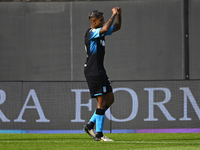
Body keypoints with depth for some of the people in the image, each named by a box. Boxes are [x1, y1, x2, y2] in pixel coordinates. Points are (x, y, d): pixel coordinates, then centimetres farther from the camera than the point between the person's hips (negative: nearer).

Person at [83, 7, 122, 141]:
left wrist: (119, 15, 6)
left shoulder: (100, 32, 13)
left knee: (110, 99, 11)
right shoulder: (91, 33, -14)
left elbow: (117, 27, 23)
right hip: (93, 72, -10)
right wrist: (114, 15, -22)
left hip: (100, 71, 10)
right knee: (102, 101, -9)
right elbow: (105, 29, -33)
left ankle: (90, 125, 16)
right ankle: (99, 134, -6)